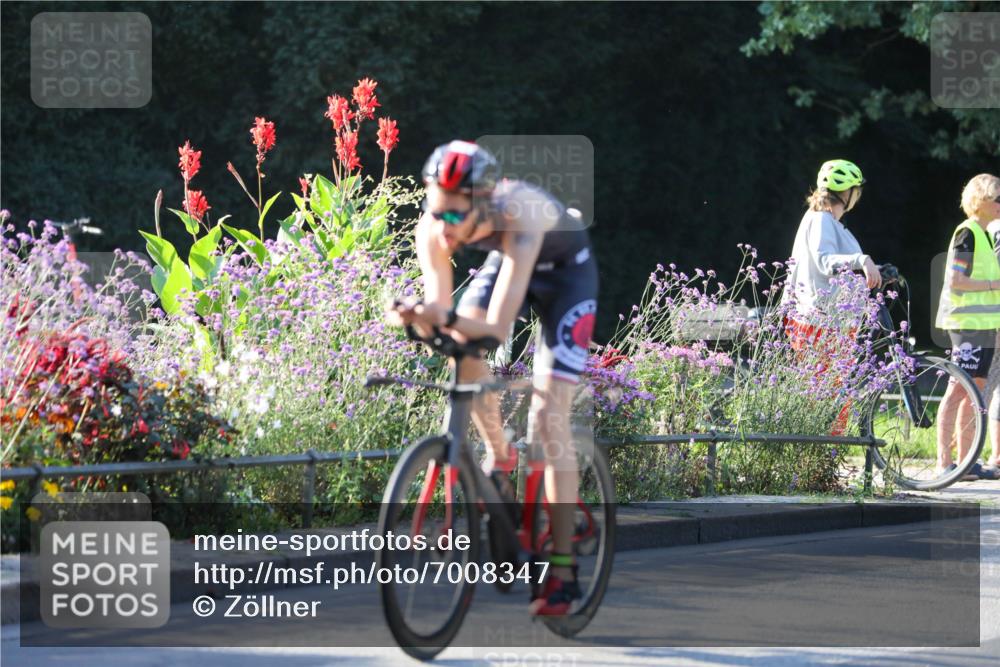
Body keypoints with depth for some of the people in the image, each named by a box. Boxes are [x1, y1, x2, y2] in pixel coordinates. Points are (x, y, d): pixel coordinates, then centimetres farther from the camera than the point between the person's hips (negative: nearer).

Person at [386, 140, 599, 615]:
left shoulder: (518, 219, -42)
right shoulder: (434, 229, -28)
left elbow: (498, 328, -45)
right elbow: (441, 320, -26)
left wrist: (446, 319, -63)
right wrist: (415, 319, -48)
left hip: (566, 270, -5)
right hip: (505, 260, 5)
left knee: (548, 418, -14)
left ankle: (563, 570, -11)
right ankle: (498, 457, 4)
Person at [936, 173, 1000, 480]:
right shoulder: (967, 233, -12)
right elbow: (955, 280, -19)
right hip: (967, 323, -10)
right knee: (959, 389, -10)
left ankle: (966, 461, 13)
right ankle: (944, 462, -11)